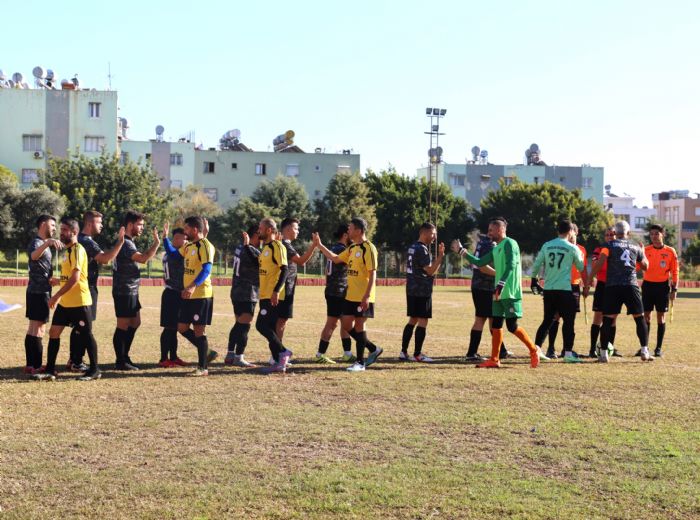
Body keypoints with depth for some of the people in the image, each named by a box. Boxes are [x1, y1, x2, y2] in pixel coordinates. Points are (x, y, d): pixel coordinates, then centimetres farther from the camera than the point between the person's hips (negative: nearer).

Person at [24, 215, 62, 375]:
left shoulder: (43, 243, 18)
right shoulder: (37, 242, -13)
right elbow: (34, 256, -39)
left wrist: (50, 279, 17)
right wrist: (48, 242, -55)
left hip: (40, 291, 10)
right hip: (38, 291, -10)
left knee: (34, 328, 13)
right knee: (37, 329, -9)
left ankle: (32, 364, 18)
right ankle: (35, 366, -9)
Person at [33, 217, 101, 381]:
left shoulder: (77, 250, -15)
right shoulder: (68, 250, 14)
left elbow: (75, 278, -23)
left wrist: (57, 296, -22)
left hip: (79, 301, -9)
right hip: (65, 302, 9)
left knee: (85, 334, 0)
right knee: (54, 332, 6)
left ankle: (94, 370, 10)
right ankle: (50, 370, 10)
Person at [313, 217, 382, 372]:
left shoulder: (368, 248, -15)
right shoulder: (352, 248, 12)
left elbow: (372, 274, -19)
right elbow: (336, 259, 23)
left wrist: (367, 296, -23)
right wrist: (319, 245, 18)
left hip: (363, 297, -9)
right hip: (350, 296, 9)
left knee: (359, 326, -2)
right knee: (346, 325, 9)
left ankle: (360, 362, 8)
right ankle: (373, 349, 22)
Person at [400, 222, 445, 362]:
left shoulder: (412, 247, 14)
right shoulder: (422, 249, -16)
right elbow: (431, 271, -19)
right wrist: (440, 256, -18)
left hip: (412, 290, 10)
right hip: (422, 291, -10)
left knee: (413, 320, 13)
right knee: (423, 321, -4)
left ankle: (403, 352, 12)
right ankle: (417, 354, -2)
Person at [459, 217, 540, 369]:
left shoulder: (509, 244, -9)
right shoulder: (496, 248, 18)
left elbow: (511, 266, -19)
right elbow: (480, 262, 21)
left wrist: (500, 285, -26)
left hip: (510, 293, -9)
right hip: (500, 293, 9)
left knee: (512, 326, -7)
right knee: (496, 325, 7)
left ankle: (533, 351, 9)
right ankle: (494, 360, 9)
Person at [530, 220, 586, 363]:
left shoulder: (547, 245, 6)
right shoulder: (572, 248, -4)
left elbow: (536, 264, 9)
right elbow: (581, 268, 9)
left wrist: (534, 280, 21)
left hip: (548, 289, 5)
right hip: (565, 289, -5)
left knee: (547, 320, 14)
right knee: (569, 321, 2)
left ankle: (536, 348, 9)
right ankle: (568, 353, -1)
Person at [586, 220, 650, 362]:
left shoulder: (609, 245, 5)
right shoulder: (636, 247, 15)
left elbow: (599, 263, -8)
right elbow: (645, 266, 27)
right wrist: (643, 252, 45)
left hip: (613, 286, -1)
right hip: (631, 286, 2)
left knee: (608, 320, 2)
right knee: (640, 319, 10)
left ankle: (603, 354, 0)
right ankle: (645, 351, 5)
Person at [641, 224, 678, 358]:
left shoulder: (670, 251, -2)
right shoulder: (646, 250, 2)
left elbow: (675, 272, 1)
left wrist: (674, 289, -3)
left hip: (662, 286, -1)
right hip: (648, 285, 1)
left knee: (661, 317, 2)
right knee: (646, 316, 2)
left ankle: (658, 348, 9)